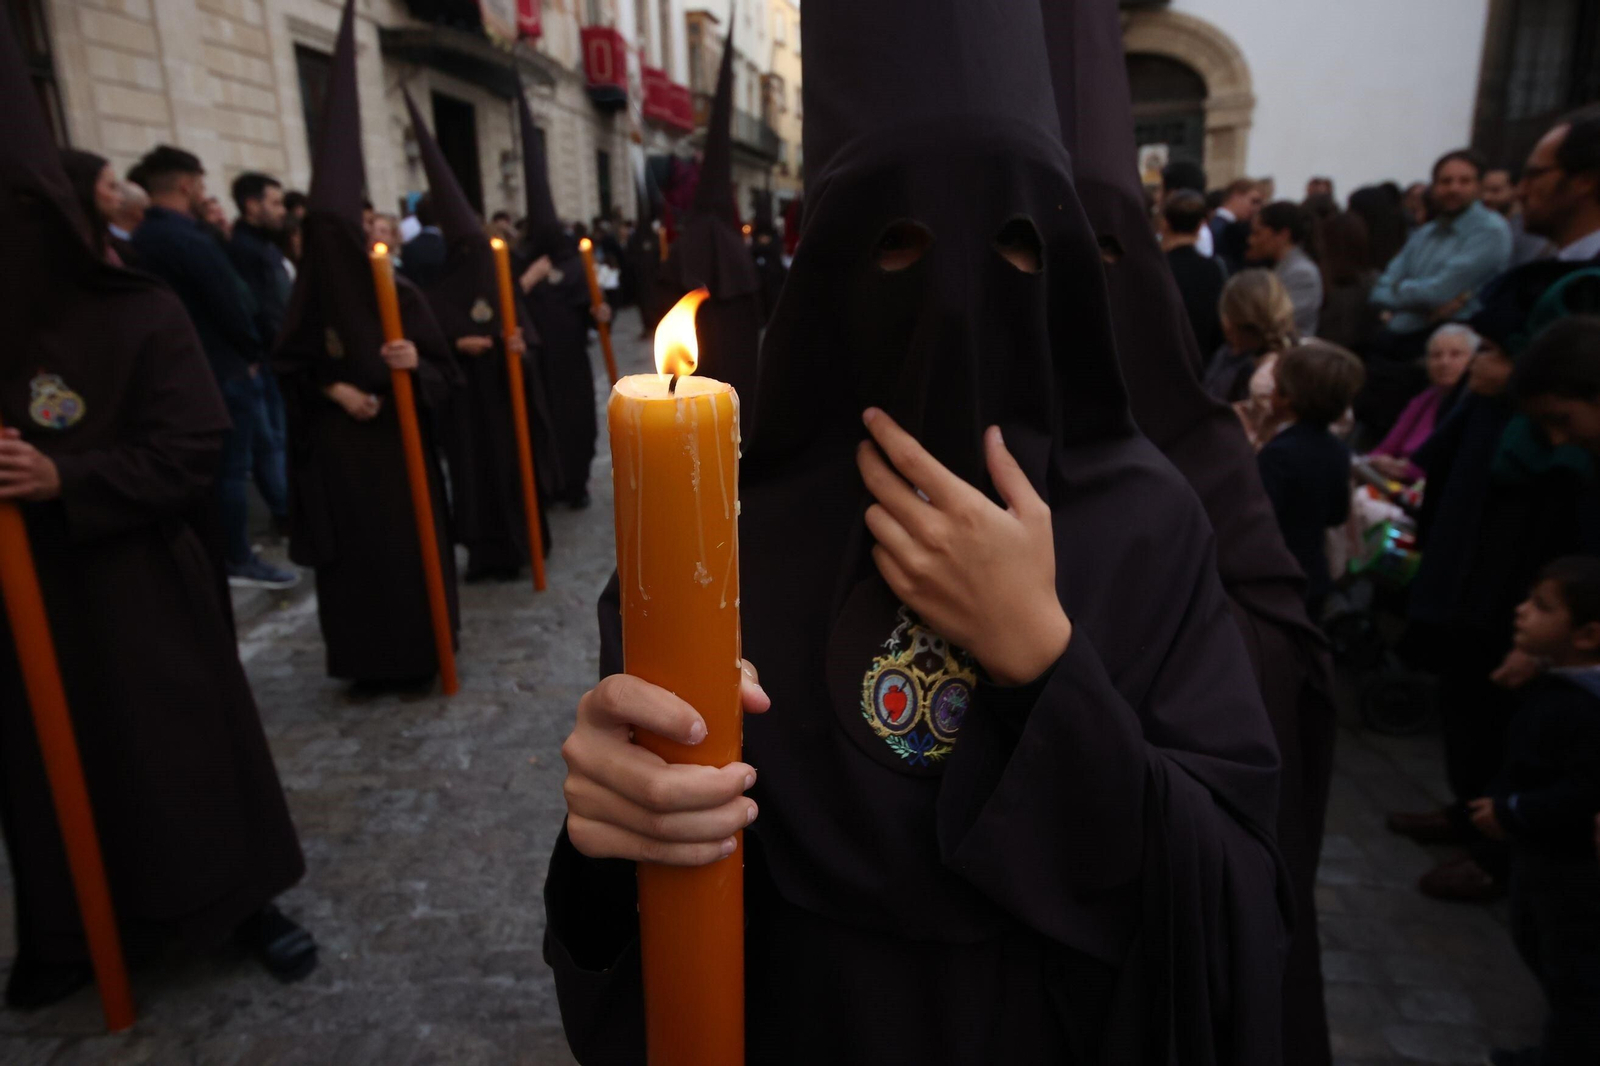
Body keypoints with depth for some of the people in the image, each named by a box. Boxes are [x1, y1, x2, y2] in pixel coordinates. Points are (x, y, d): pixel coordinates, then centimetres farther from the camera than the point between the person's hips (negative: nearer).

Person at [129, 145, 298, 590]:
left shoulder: (141, 239, 10)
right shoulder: (191, 239, -19)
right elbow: (232, 305, -18)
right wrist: (252, 353, -1)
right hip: (221, 368, -9)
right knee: (231, 466, -2)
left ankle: (216, 549, 26)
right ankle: (238, 560, 5)